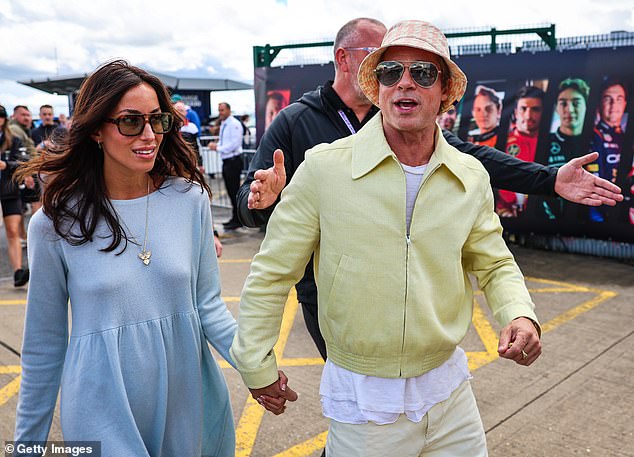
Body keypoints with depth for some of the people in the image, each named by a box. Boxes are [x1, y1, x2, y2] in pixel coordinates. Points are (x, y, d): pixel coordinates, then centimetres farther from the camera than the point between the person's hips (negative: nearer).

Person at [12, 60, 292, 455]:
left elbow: (208, 305, -1)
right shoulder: (55, 222, -9)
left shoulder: (190, 199, -7)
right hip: (105, 414, -2)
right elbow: (44, 344, -1)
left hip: (190, 400, 3)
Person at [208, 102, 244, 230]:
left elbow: (234, 144, -20)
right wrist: (215, 145, 3)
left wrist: (218, 148, -16)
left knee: (234, 191, -6)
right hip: (226, 161, 9)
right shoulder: (223, 125, 16)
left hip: (234, 161, -9)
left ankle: (237, 220, 1)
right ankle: (235, 218, 23)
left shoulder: (234, 124, -12)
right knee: (230, 191, 14)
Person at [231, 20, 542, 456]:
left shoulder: (472, 177, -3)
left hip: (449, 387, 4)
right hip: (361, 398, -3)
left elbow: (495, 264, 10)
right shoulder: (323, 168, -14)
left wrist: (520, 315, -11)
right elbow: (271, 274, -7)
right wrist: (257, 365, -1)